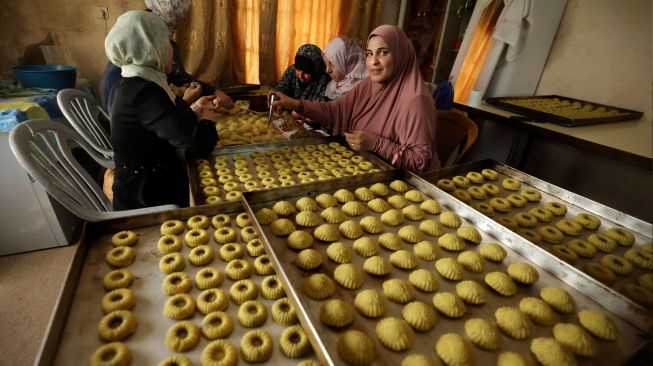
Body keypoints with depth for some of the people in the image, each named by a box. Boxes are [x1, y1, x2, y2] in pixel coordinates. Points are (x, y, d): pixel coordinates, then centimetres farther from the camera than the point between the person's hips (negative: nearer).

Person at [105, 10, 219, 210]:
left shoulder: (126, 86, 6)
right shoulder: (144, 92, -24)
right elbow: (199, 145, -30)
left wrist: (193, 111, 11)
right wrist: (207, 121, -10)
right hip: (151, 198, -9)